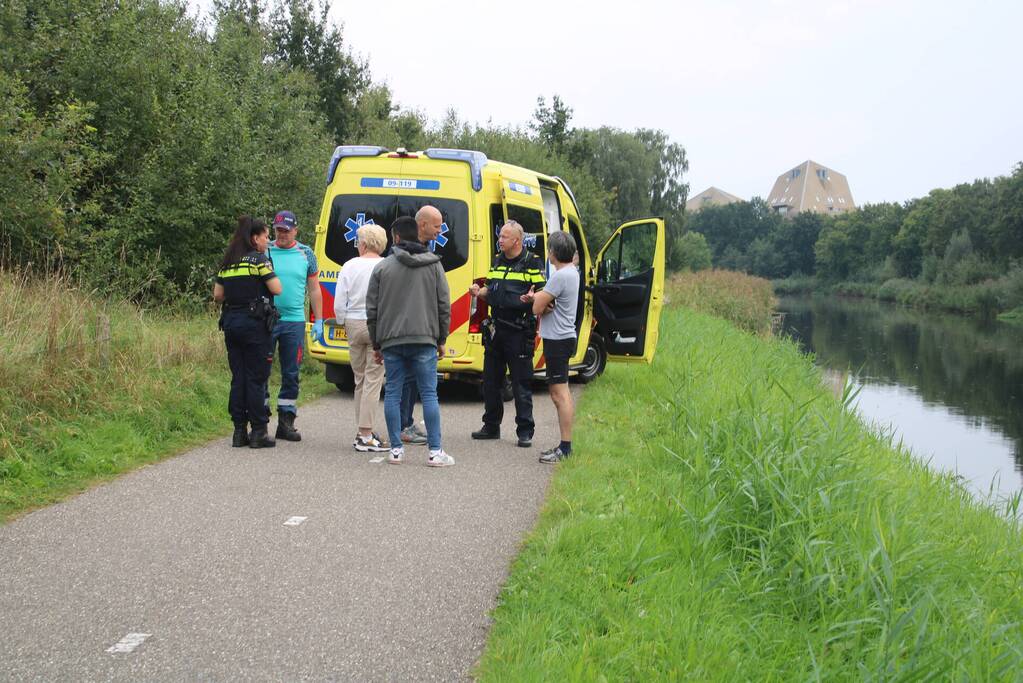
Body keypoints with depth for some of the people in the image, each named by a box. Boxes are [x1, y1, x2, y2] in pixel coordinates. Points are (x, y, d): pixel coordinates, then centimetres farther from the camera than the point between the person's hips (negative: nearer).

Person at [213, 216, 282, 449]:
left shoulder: (227, 262, 12)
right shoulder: (258, 259, -8)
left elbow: (218, 295, 12)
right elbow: (277, 289, -10)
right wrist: (271, 273, 7)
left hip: (231, 322, 6)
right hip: (254, 323, -6)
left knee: (238, 377, 10)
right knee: (257, 377, -1)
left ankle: (239, 431, 12)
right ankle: (258, 432, 1)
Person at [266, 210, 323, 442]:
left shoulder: (306, 254, 8)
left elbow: (314, 289, 12)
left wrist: (318, 320, 7)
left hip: (294, 321, 2)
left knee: (291, 374, 6)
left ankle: (286, 422, 13)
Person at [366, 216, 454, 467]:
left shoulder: (382, 267, 4)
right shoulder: (434, 265, 5)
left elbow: (372, 310, 5)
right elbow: (444, 306, 5)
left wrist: (376, 344, 14)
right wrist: (441, 339, 13)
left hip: (391, 342, 0)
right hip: (424, 339, 0)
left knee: (392, 394, 7)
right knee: (429, 394, 1)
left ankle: (396, 449, 8)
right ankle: (435, 451, -1)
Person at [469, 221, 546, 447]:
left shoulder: (532, 263, -4)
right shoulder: (497, 261, 15)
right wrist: (479, 292, 2)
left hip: (519, 331, -7)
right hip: (495, 329, 7)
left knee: (521, 382, -3)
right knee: (490, 380, 12)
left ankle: (525, 432, 3)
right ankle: (491, 426, 24)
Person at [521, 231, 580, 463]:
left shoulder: (560, 276, -19)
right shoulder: (571, 272, 13)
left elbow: (538, 308, -18)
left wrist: (534, 298, 3)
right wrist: (538, 298, -5)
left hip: (557, 340, -11)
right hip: (563, 337, 11)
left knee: (559, 394, -9)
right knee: (561, 393, 15)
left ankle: (565, 448, -8)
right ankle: (565, 445, 21)